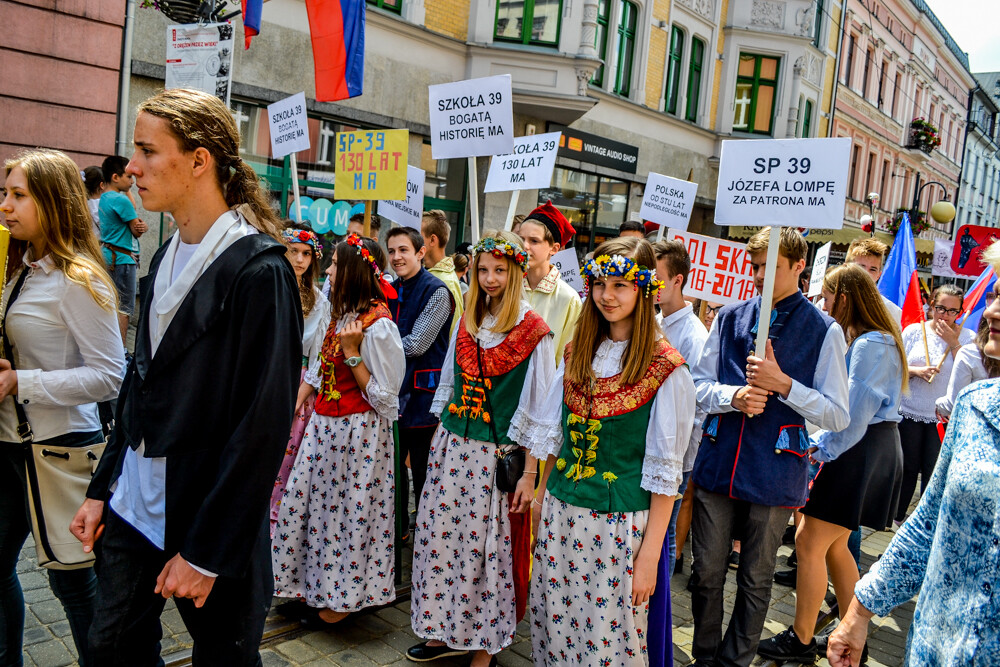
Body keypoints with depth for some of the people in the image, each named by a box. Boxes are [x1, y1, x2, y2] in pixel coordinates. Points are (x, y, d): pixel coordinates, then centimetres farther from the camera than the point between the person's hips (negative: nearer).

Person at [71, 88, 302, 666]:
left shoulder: (259, 270, -18)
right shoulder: (168, 259, 8)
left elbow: (265, 423, -21)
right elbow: (142, 383, 14)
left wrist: (206, 552, -18)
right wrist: (103, 488, 12)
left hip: (207, 523, -7)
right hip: (135, 509, 7)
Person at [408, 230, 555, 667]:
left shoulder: (534, 332, -8)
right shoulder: (466, 323, 9)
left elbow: (539, 409, -8)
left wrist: (530, 474, -10)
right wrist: (437, 438, 13)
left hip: (496, 455, -5)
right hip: (451, 446, 6)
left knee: (485, 549, 2)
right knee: (439, 538, 9)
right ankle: (446, 632, 27)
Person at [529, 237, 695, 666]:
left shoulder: (667, 370, -11)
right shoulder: (577, 353, 6)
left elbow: (664, 471, -11)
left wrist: (649, 555, -11)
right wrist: (543, 494, 13)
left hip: (621, 525, -5)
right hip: (561, 514, 5)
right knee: (553, 623, 14)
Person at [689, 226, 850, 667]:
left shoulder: (823, 331, -3)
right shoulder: (729, 318, 7)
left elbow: (838, 416, -5)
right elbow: (698, 385, 7)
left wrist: (782, 383, -17)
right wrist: (734, 395, -13)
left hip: (774, 474, -2)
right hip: (717, 464, 3)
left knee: (755, 581, 13)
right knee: (707, 573, 11)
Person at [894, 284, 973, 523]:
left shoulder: (966, 337, -2)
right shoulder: (914, 330, 1)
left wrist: (953, 342, -16)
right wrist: (916, 371, -15)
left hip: (943, 417, -1)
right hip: (909, 413, 1)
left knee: (934, 472, 4)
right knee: (907, 468, 11)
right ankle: (896, 516, 27)